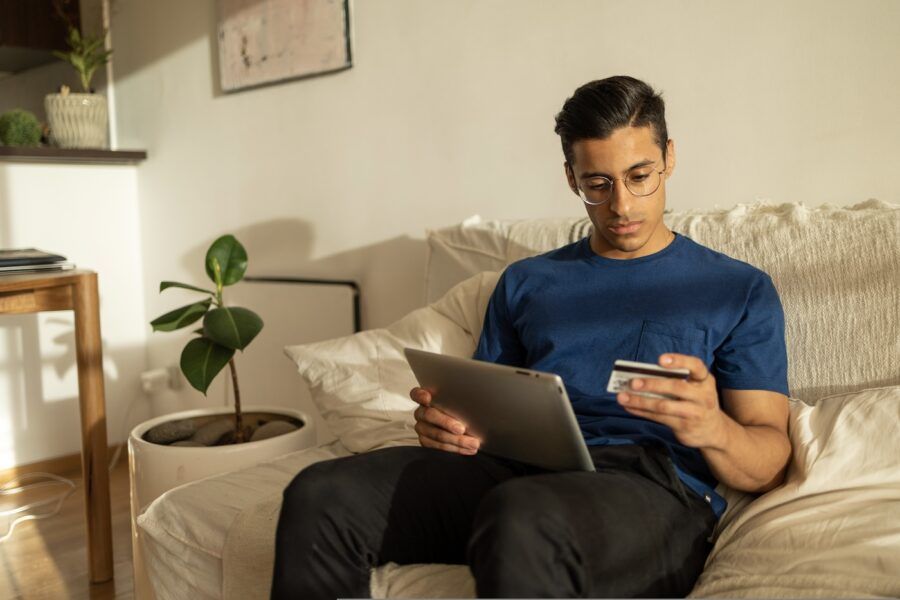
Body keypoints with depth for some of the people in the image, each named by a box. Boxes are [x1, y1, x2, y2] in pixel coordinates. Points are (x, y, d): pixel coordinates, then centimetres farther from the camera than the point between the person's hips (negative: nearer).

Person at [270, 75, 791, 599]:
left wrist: (712, 428, -18)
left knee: (518, 518, -40)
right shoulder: (526, 282, 23)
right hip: (518, 470, 4)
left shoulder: (741, 291, 13)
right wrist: (443, 425, -5)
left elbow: (770, 466, 6)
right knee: (318, 496, -22)